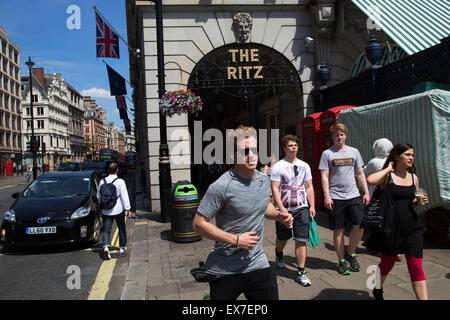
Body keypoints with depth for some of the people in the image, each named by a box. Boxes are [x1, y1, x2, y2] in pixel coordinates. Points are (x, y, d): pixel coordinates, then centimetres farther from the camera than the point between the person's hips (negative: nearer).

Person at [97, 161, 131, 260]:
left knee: (106, 230, 2)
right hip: (118, 209, -2)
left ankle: (106, 247, -21)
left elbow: (98, 196, 11)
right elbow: (124, 196, -12)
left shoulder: (102, 181, 1)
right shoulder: (120, 181, -10)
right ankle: (122, 248, 23)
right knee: (121, 229, 14)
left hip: (106, 211, 2)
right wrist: (127, 209, -9)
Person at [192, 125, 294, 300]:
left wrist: (279, 215, 3)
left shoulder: (264, 180, 3)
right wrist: (236, 240, -18)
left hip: (258, 264, 5)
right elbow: (199, 224, -16)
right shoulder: (221, 187, -19)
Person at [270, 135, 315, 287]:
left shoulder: (304, 166, 9)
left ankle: (301, 273, 4)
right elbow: (275, 189, -8)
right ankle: (278, 254, 47)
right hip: (284, 209, -2)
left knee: (301, 241, -3)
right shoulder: (278, 166, -3)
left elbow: (309, 187, 12)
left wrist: (312, 206, 2)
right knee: (282, 238, 13)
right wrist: (282, 209, -15)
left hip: (301, 208, 2)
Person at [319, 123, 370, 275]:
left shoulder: (354, 152, 12)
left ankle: (350, 253, 16)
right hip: (336, 197, -3)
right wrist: (326, 196, -12)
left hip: (353, 196, 3)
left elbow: (360, 173, 15)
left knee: (360, 225, -8)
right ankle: (341, 261, 16)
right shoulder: (327, 154, 1)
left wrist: (366, 192, 8)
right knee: (338, 230, 3)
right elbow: (324, 176, -3)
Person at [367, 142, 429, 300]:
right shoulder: (387, 176, -6)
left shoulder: (414, 178, 8)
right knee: (387, 262, 14)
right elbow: (371, 180, -30)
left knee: (416, 266, -2)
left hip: (412, 227, 3)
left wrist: (421, 200, -2)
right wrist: (388, 169, -16)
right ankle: (378, 290, 42)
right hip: (390, 226, -3)